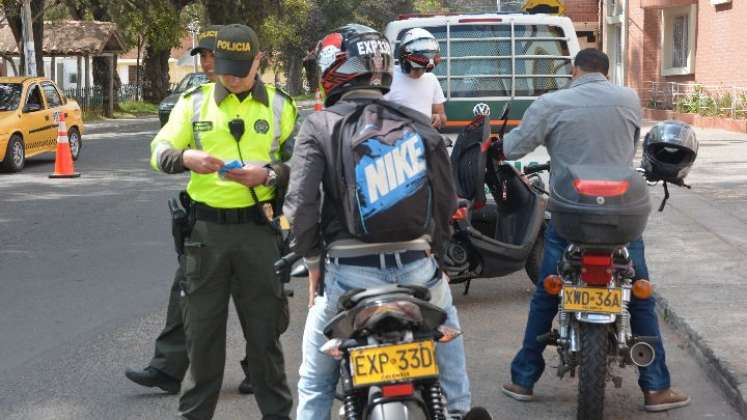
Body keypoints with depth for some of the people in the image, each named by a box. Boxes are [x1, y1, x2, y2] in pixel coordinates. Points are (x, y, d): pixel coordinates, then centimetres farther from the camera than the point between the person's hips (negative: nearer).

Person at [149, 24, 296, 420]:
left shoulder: (279, 105, 5)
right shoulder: (194, 102, 6)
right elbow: (158, 151, 1)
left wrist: (268, 174, -16)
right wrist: (186, 157, -21)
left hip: (258, 228, -1)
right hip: (206, 228, 1)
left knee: (264, 328, 6)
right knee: (202, 327, 8)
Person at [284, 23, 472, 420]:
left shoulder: (319, 125, -2)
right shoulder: (417, 121, 5)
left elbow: (300, 204, -9)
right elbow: (446, 196, 6)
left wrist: (313, 262, 4)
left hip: (347, 272, -2)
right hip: (416, 265, 2)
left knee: (316, 379, 16)